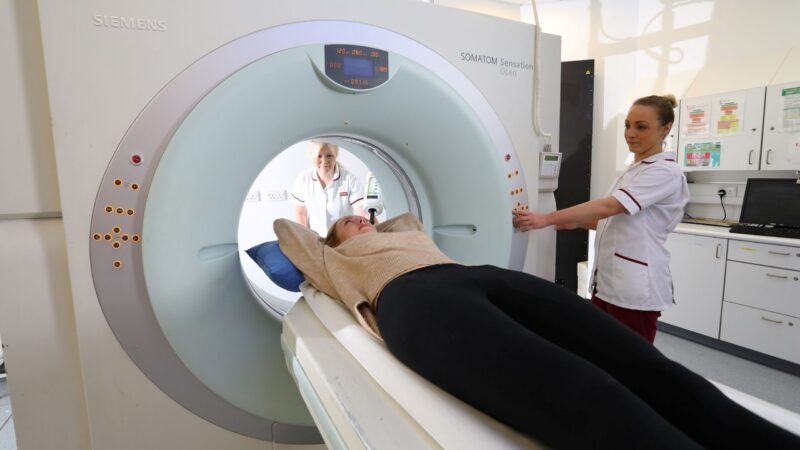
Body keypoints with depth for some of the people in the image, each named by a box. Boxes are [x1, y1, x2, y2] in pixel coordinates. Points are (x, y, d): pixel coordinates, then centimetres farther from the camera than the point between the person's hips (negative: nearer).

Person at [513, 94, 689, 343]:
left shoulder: (665, 172, -12)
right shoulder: (633, 170, 16)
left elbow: (608, 206, -25)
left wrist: (547, 218, -29)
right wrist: (575, 222, 6)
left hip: (635, 287, -8)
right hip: (607, 281, 8)